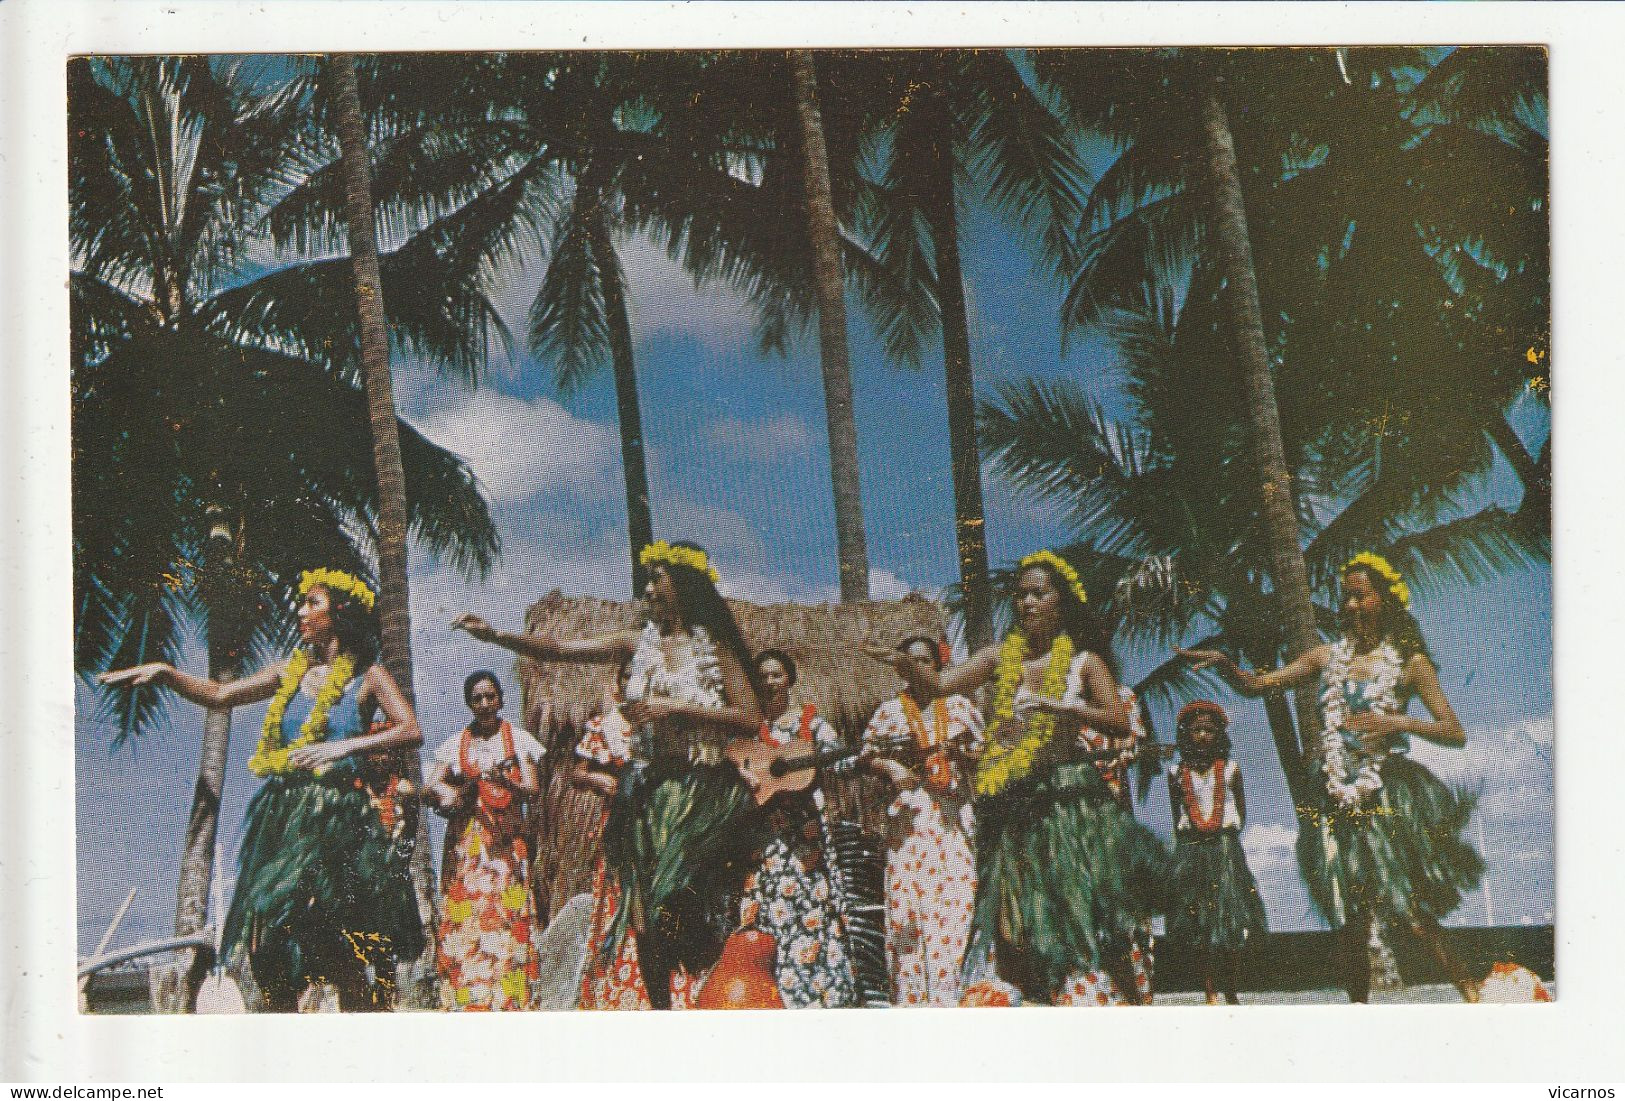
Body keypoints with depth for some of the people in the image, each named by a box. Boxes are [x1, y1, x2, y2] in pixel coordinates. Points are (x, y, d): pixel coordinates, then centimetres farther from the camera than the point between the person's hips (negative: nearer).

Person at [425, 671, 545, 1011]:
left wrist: (506, 782, -21)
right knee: (464, 920, -7)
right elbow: (431, 786, 3)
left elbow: (533, 789, -1)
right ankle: (467, 1002, -5)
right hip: (465, 844, 1)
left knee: (507, 920, -8)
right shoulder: (455, 744, 12)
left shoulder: (519, 739, 8)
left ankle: (512, 1001, -6)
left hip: (506, 845, -1)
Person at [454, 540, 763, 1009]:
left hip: (701, 795, -4)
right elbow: (557, 649, 4)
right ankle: (660, 1008, 4)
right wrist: (493, 634, -8)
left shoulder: (714, 647, 0)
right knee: (643, 912, -2)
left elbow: (751, 718, -9)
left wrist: (676, 708, -14)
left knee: (669, 906, -13)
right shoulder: (640, 643, 9)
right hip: (648, 790, 4)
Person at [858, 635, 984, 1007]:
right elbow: (869, 756, 10)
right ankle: (909, 995, -3)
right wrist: (891, 768, -9)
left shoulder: (960, 706, 12)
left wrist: (962, 752, -6)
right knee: (906, 895, -7)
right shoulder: (889, 712, 10)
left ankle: (945, 996, -3)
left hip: (953, 816, 1)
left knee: (952, 900, -6)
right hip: (908, 818, 0)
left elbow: (983, 753, 14)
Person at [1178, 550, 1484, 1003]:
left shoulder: (1410, 663, 2)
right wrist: (1224, 663, -9)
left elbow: (1455, 733, -1)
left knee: (1412, 914, -10)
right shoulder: (1328, 657, 12)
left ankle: (1468, 990, 3)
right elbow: (1256, 685, 10)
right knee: (1351, 923, 6)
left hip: (1389, 797, -3)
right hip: (1338, 801, 3)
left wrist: (1399, 722, -16)